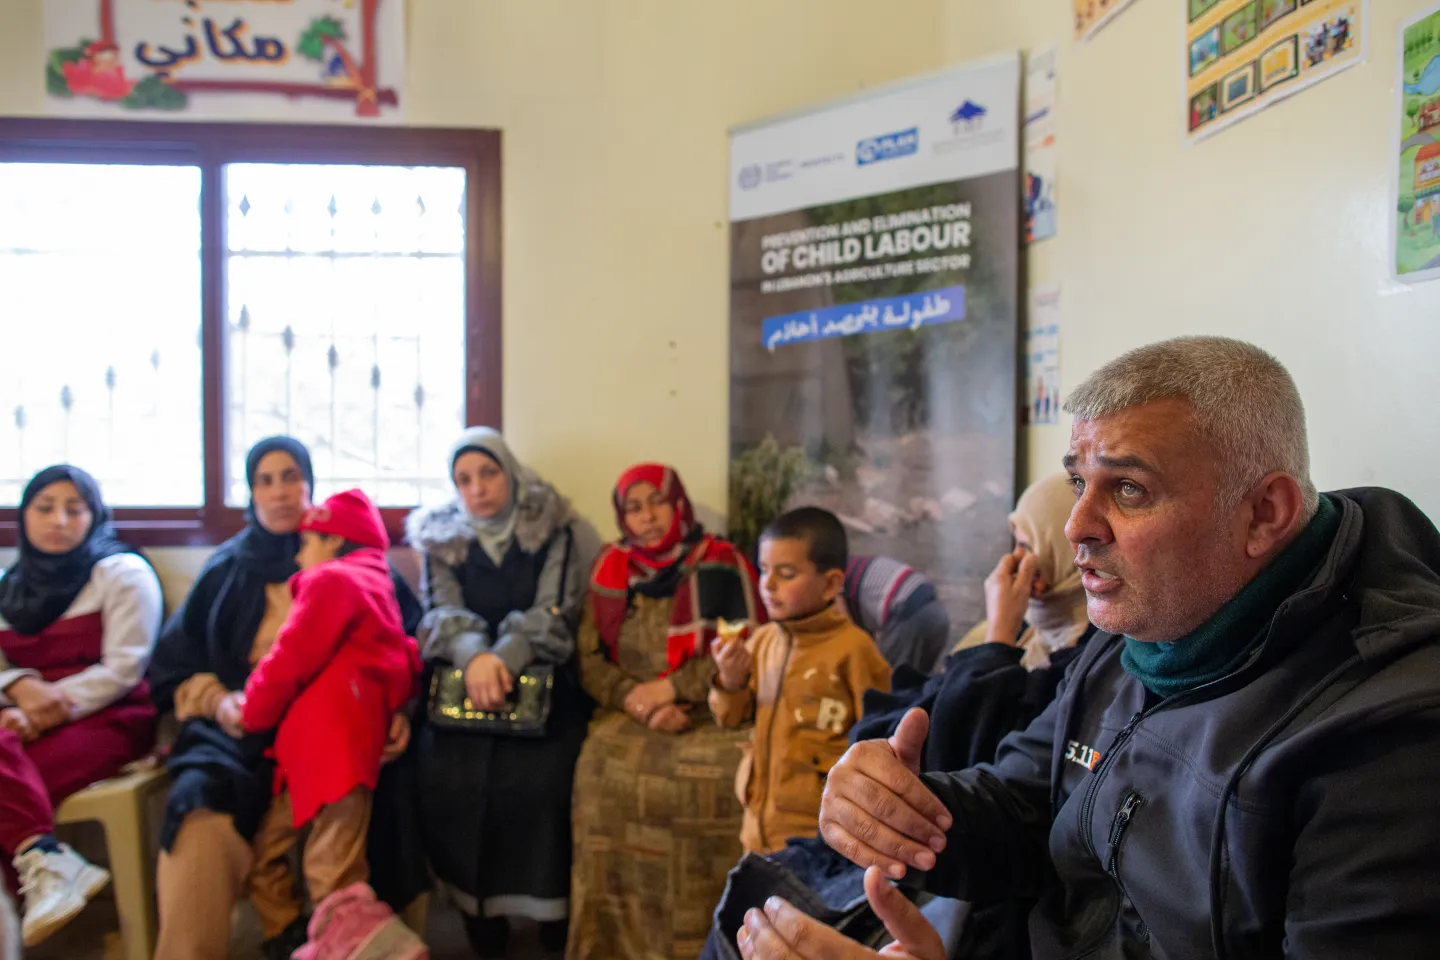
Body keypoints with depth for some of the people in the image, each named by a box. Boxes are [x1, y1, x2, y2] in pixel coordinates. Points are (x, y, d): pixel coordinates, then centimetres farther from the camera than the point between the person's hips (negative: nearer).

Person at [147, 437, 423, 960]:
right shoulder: (226, 569, 17)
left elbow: (409, 646, 7)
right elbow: (174, 667, 16)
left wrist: (399, 709, -11)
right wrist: (218, 701, -5)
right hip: (242, 730, 1)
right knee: (199, 809, -32)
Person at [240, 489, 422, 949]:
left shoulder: (331, 580, -8)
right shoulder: (371, 582, 22)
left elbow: (290, 660, -11)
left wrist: (250, 713, 6)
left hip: (334, 744, -10)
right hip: (316, 745, 10)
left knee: (331, 877, -5)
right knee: (263, 844, 17)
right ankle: (283, 940, 26)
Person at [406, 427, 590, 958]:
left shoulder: (553, 530, 5)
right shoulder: (440, 537, 12)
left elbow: (554, 612, -6)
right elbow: (443, 612, 1)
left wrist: (505, 657, -23)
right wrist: (475, 655, -20)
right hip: (462, 684, 2)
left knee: (536, 776, -20)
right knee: (450, 776, -17)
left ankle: (552, 910, 0)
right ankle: (479, 912, 1)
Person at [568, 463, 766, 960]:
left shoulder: (723, 564, 1)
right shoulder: (609, 568, 10)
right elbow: (590, 657, 7)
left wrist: (672, 687, -13)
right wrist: (633, 700, -12)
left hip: (712, 712, -2)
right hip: (631, 713, 2)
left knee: (719, 771, -31)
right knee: (603, 766, -28)